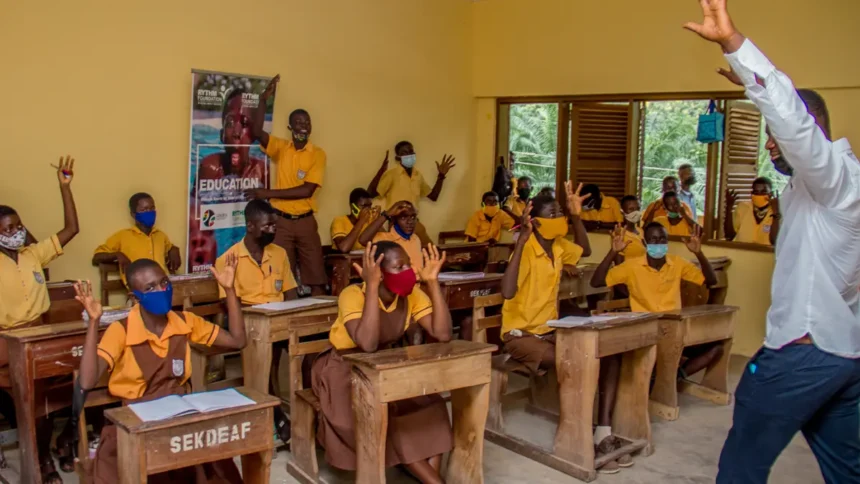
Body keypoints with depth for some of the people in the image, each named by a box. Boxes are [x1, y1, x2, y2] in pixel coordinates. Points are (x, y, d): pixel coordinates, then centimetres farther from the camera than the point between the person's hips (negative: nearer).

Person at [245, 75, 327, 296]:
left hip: (306, 221, -1)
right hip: (281, 221, 1)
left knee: (316, 276, 1)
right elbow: (257, 132, -13)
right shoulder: (281, 147, 4)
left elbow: (307, 190, -12)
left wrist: (269, 193, -14)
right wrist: (264, 99, -21)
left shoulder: (318, 154, -2)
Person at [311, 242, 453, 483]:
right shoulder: (353, 295, -25)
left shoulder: (412, 294, -9)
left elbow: (443, 334, -20)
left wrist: (432, 281, -24)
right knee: (383, 417, -27)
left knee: (429, 406, -18)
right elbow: (367, 344, -41)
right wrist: (372, 285, -40)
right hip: (345, 372, -5)